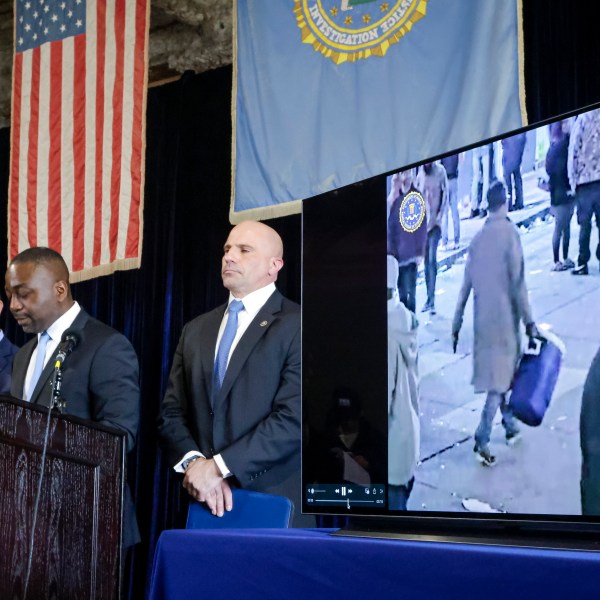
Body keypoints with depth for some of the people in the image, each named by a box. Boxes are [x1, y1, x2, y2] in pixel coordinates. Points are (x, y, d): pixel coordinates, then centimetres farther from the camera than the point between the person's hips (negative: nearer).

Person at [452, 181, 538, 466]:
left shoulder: (478, 237, 5)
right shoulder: (510, 233, -13)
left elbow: (466, 284, 7)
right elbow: (517, 282, -16)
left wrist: (457, 323, 14)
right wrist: (529, 322, -11)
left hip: (482, 318, 6)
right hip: (504, 317, -6)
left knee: (500, 371, 20)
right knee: (500, 377, -2)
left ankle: (510, 426, 32)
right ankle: (482, 438, -8)